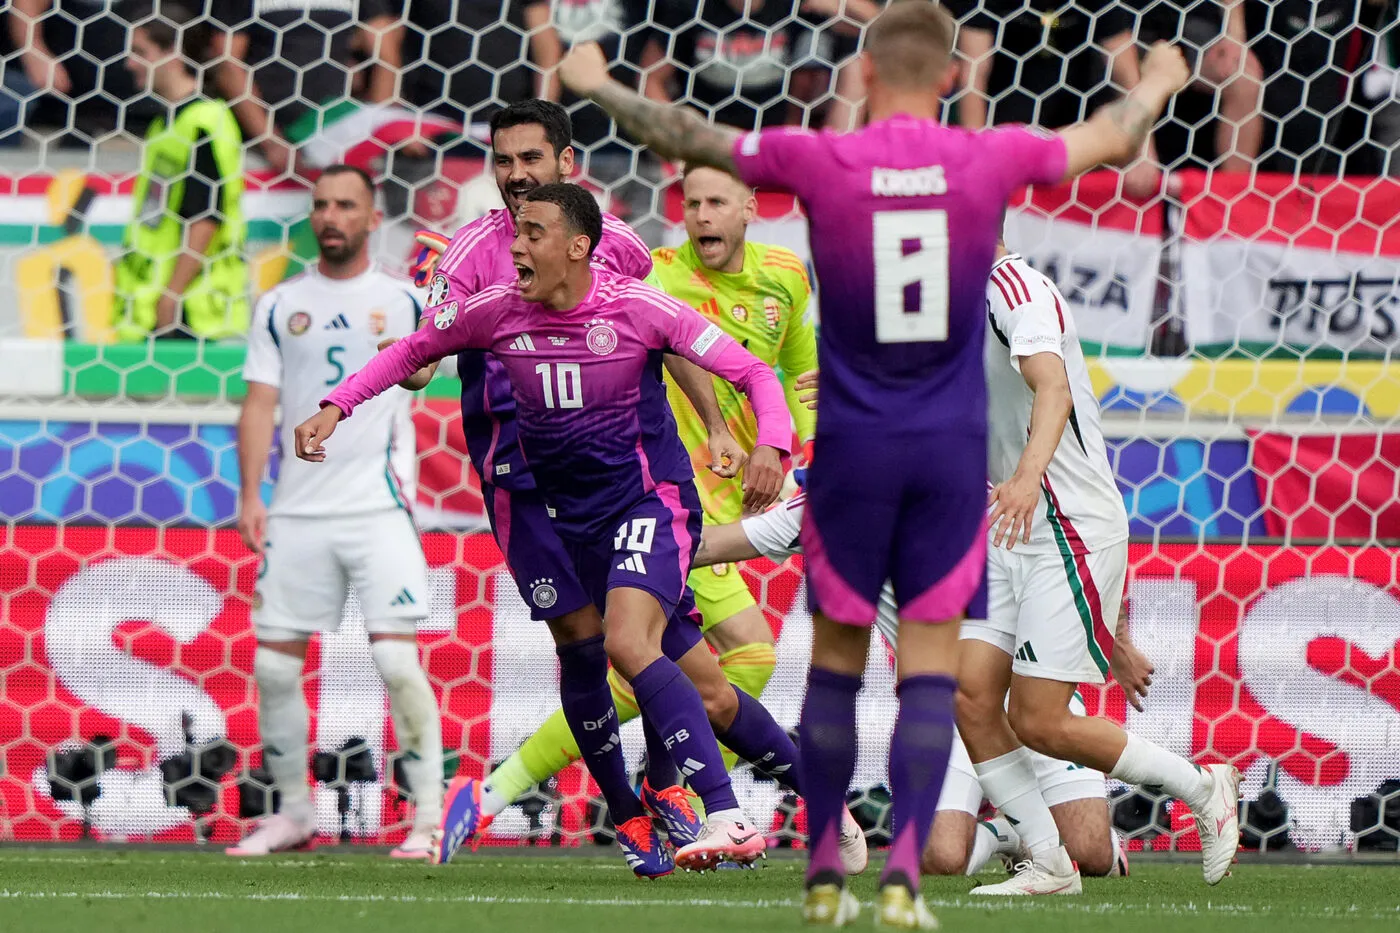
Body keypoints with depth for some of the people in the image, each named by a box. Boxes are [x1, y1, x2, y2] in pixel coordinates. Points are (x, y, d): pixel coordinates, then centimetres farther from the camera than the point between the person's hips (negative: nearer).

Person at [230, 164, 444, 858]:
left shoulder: (403, 302, 5)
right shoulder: (281, 307, 10)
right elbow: (260, 404, 7)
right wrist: (250, 497, -1)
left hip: (380, 509, -3)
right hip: (297, 513, 3)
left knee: (396, 659, -13)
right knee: (274, 665, 2)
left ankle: (428, 815, -6)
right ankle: (295, 813, 17)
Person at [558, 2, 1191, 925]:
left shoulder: (822, 162, -7)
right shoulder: (991, 160, -3)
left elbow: (686, 136, 5)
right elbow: (1112, 139, 16)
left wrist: (597, 86, 23)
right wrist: (1158, 85, 38)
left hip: (851, 447, 0)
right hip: (952, 450, 0)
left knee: (836, 660, 10)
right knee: (931, 665, 0)